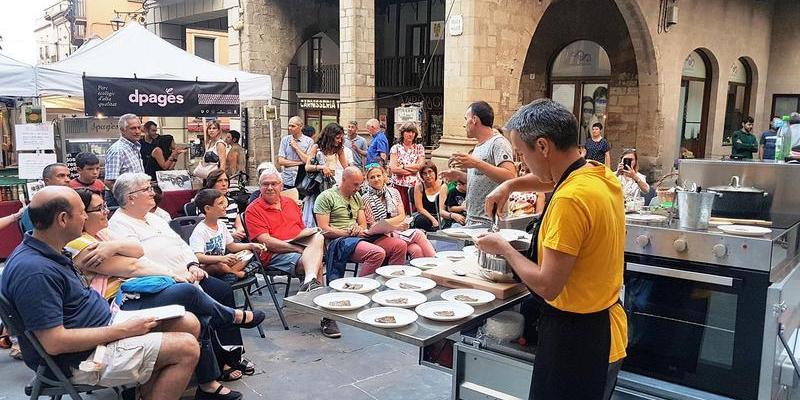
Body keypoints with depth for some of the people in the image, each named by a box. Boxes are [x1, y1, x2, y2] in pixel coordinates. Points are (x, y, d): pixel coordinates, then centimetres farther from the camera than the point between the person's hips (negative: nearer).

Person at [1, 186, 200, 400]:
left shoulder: (49, 253, 6)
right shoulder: (34, 271, -26)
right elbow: (54, 342, -27)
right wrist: (123, 330, -21)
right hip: (82, 359, -10)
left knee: (189, 323, 2)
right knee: (187, 348, -16)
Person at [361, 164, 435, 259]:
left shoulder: (393, 192, 12)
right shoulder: (366, 199, 0)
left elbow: (402, 216, 6)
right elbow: (372, 226, -4)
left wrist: (385, 222, -9)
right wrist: (394, 226, -15)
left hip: (400, 230, 4)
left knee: (417, 249, -29)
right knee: (418, 234, -25)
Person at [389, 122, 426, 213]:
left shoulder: (419, 148, 10)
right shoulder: (395, 148, 6)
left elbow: (420, 166, -4)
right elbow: (393, 169, -7)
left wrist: (402, 166, -6)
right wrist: (412, 170, -6)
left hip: (414, 185, 1)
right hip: (399, 185, -1)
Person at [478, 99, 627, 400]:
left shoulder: (570, 200, -29)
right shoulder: (603, 175, 0)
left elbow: (547, 286, -26)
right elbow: (552, 178, 24)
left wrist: (503, 248, -12)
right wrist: (509, 185, 14)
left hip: (575, 339, -9)